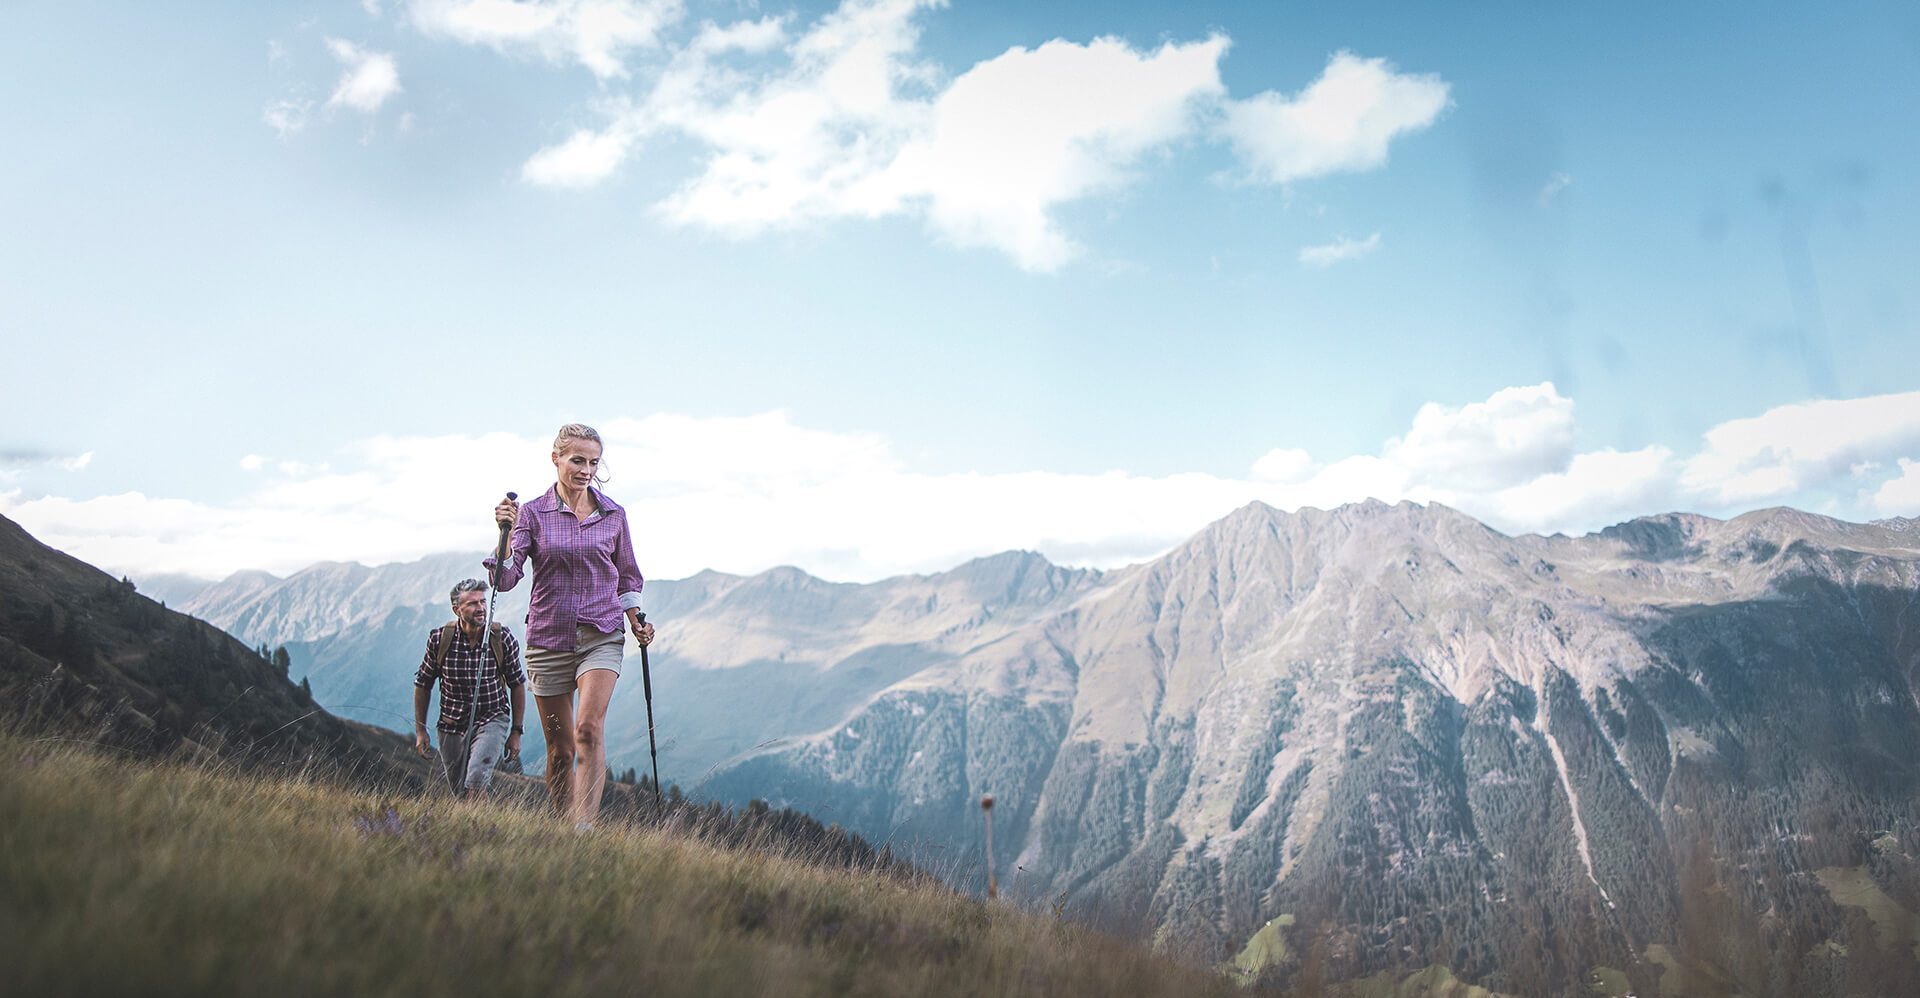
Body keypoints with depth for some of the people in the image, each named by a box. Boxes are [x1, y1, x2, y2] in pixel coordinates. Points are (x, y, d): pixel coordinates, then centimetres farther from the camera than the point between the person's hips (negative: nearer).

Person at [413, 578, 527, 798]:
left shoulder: (502, 639, -12)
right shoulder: (439, 639, -10)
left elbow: (517, 685, 0)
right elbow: (423, 684, 5)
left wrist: (516, 731, 1)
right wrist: (420, 730, 5)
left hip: (492, 720, -2)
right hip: (452, 725, 2)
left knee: (476, 779, -26)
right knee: (459, 793, 10)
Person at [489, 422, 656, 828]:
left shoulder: (613, 514, 6)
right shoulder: (532, 513, -1)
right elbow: (506, 579, -10)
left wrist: (636, 621, 7)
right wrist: (506, 533, -24)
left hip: (602, 636, 0)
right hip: (549, 638, 0)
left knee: (589, 728, -21)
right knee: (559, 749, 7)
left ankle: (584, 827, -23)